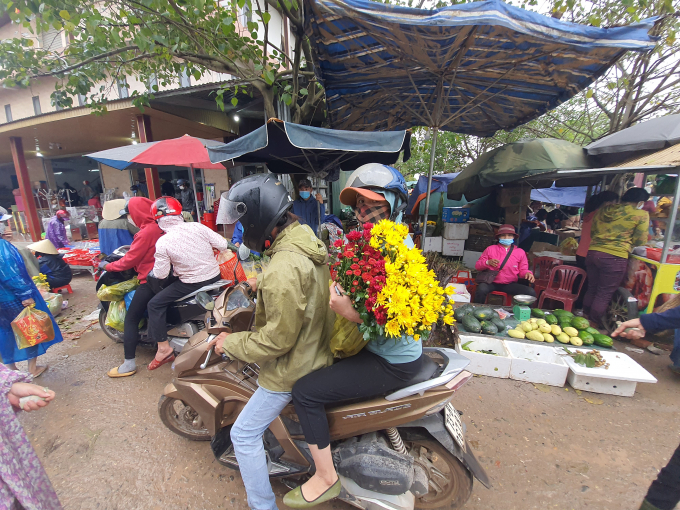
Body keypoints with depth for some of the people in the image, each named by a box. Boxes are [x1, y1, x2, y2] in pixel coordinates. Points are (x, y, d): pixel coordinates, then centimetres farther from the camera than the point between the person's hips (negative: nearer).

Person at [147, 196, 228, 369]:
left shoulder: (162, 242, -13)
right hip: (215, 276, 6)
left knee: (154, 304, 9)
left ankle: (163, 348, 8)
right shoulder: (197, 227, -6)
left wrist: (154, 270, 15)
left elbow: (161, 274, -8)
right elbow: (223, 245, -2)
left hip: (192, 284, -6)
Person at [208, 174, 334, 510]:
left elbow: (277, 338, -27)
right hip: (316, 350, 10)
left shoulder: (283, 268, -33)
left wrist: (231, 343, -13)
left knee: (244, 434, 10)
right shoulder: (308, 240, -2)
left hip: (292, 366, -10)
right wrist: (263, 285, 12)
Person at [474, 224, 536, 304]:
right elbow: (477, 266, 8)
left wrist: (528, 273, -9)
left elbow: (523, 270, 15)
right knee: (481, 289, -35)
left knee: (531, 292, -22)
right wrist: (488, 262, -12)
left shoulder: (520, 252, 11)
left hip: (510, 284, 2)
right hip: (491, 283, -2)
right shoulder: (490, 249, 6)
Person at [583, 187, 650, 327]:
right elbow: (640, 241, 0)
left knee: (592, 289, 18)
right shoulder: (641, 215, -1)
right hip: (614, 257, -5)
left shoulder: (603, 210, 12)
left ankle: (585, 319, 28)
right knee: (604, 294, 5)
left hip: (592, 252, 5)